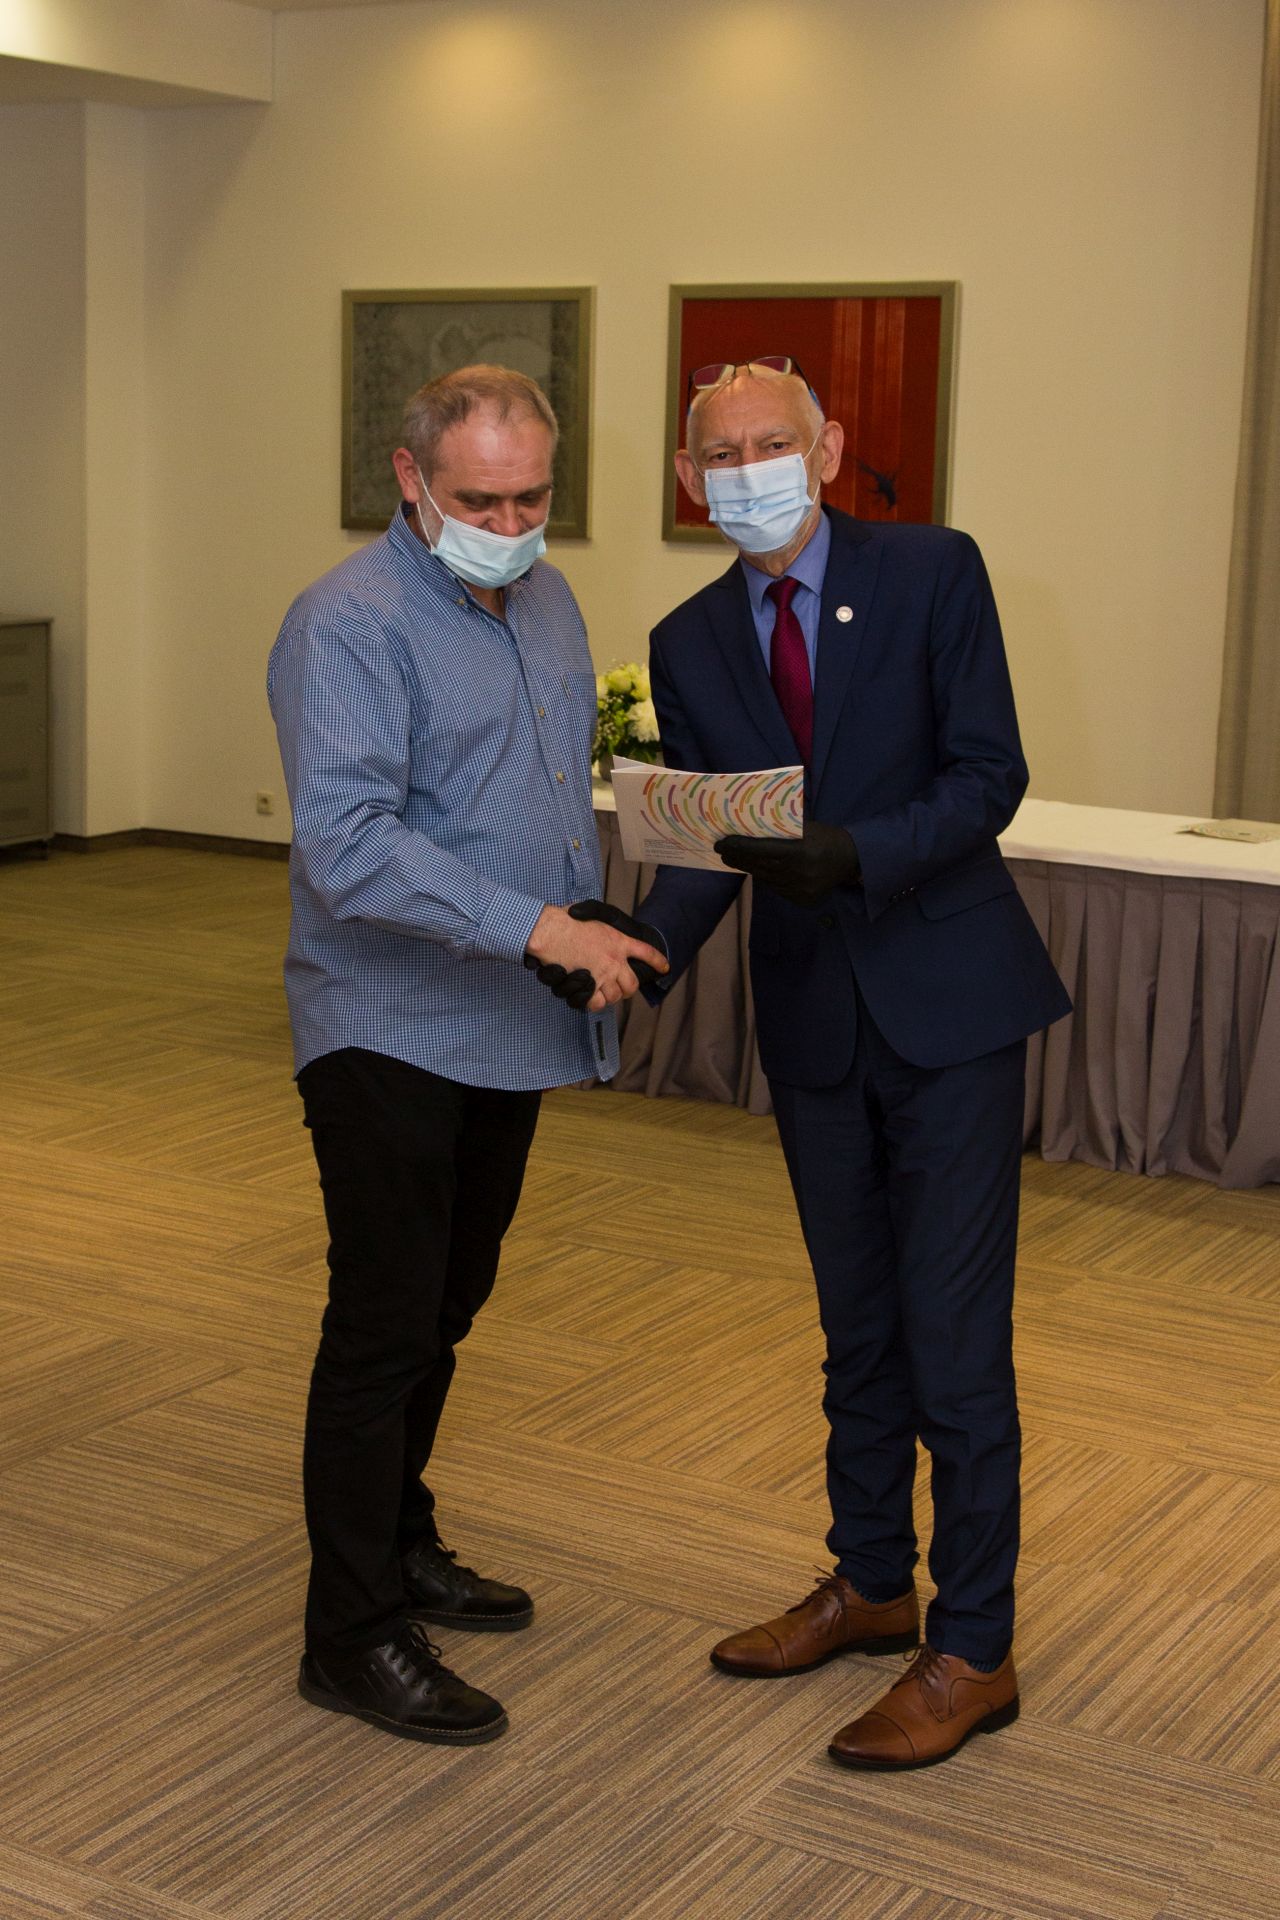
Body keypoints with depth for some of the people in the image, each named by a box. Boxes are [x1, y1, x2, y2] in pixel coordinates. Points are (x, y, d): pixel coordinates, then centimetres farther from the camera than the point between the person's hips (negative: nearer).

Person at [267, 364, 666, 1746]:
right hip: (391, 1033, -8)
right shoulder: (348, 626, -17)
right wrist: (538, 926, -33)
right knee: (384, 1323, -2)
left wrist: (591, 948, 14)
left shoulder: (546, 601, 10)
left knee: (445, 1310, 18)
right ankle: (352, 1634, 8)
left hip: (515, 1028, 8)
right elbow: (346, 842, -28)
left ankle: (398, 1545, 34)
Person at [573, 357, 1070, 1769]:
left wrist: (851, 853, -28)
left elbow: (989, 776, -12)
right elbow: (702, 844, 2)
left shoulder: (933, 574, -8)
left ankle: (973, 1651, 11)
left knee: (953, 1333, -2)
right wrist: (645, 951, -17)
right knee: (857, 1322, 18)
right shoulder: (689, 643, 4)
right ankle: (869, 1583, 35)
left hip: (948, 1004, -5)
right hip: (812, 1017, 5)